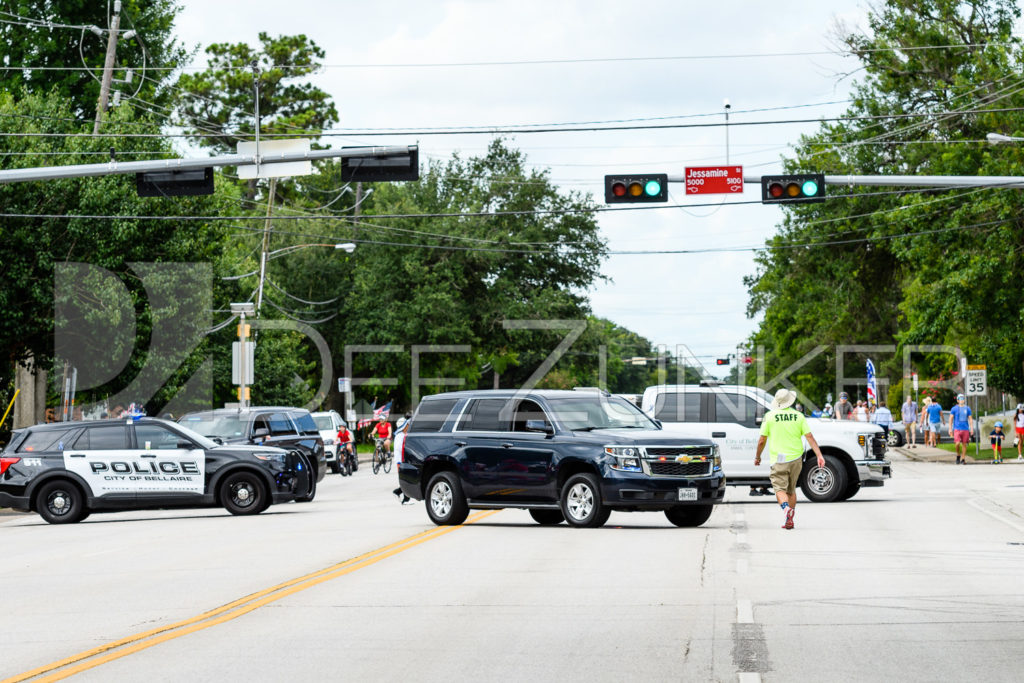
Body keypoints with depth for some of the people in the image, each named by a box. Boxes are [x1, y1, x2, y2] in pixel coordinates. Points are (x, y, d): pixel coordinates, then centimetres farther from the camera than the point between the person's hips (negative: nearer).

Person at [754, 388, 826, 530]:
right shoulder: (799, 416, 2)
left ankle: (786, 508, -32)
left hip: (778, 460, -3)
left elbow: (762, 440, 0)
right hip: (796, 458, 3)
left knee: (780, 489, -3)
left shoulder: (769, 416, -3)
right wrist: (819, 455, -5)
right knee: (791, 489, 18)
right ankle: (789, 519, 18)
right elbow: (809, 437, -4)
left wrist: (757, 457, 14)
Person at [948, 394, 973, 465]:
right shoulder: (954, 409, 2)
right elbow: (951, 419, 3)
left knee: (964, 444, 2)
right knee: (957, 443, -15)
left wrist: (972, 428, 2)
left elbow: (970, 419, 12)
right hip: (957, 429, -3)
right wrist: (950, 428, -3)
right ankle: (958, 455, 11)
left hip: (965, 429, 3)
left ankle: (963, 459, 10)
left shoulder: (967, 409, 10)